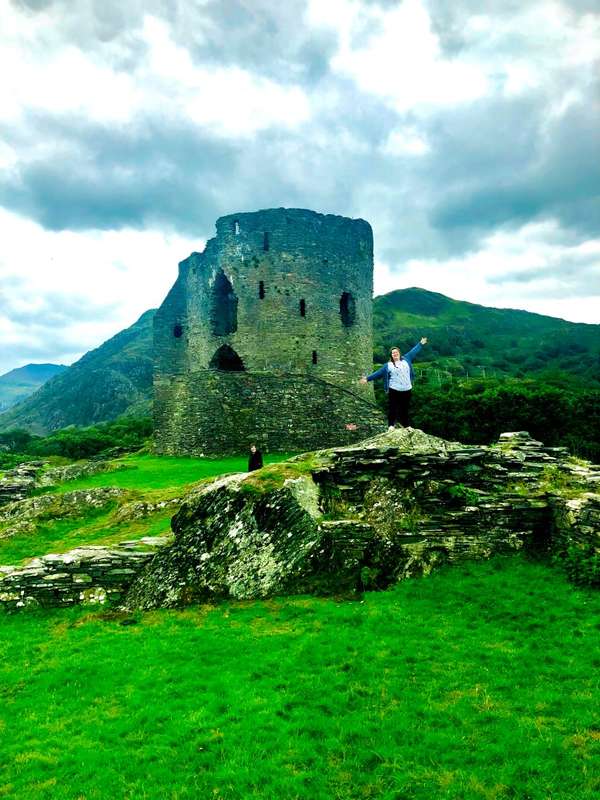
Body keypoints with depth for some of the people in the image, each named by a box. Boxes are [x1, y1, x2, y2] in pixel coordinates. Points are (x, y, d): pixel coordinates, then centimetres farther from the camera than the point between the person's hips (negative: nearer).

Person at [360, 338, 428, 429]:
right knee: (392, 408, -3)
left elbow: (413, 351, 21)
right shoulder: (388, 365, 5)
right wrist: (368, 378, -3)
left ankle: (405, 426, 17)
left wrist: (420, 344, 27)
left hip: (407, 390, 2)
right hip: (394, 390, -2)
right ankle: (391, 425, 3)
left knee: (404, 408, 9)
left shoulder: (406, 360, 12)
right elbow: (378, 373, 3)